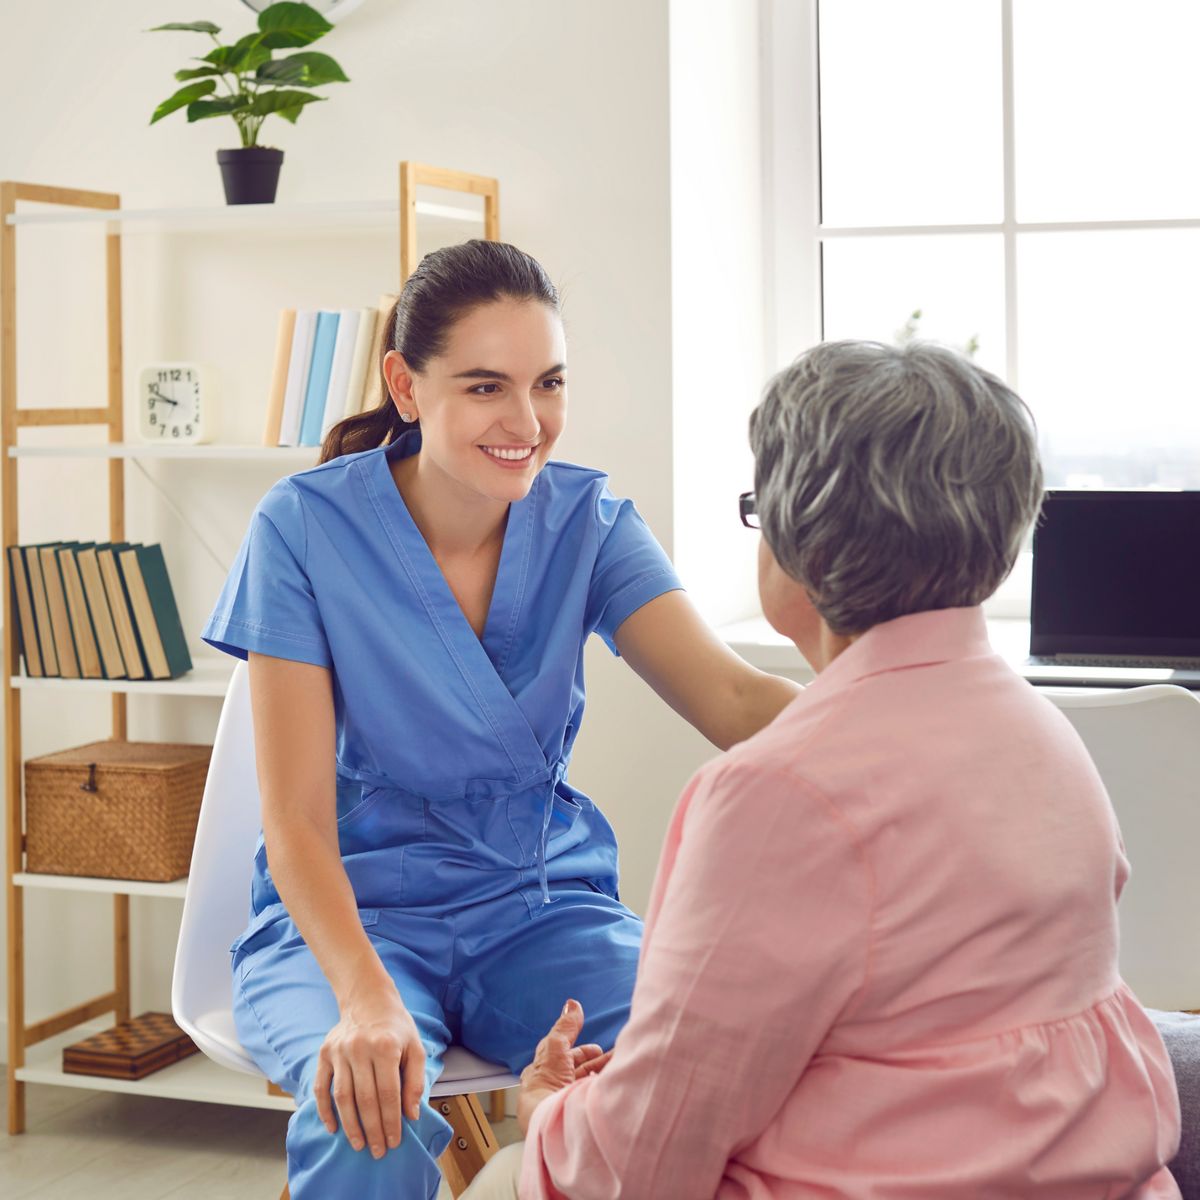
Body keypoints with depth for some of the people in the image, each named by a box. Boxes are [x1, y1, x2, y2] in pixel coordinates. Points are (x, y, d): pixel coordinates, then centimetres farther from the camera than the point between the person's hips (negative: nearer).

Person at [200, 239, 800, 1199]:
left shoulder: (587, 523, -2)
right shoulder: (308, 528, -11)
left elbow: (731, 698, -18)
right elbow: (298, 820, -14)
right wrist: (366, 997, -32)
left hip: (541, 905, 3)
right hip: (352, 912, -2)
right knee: (370, 1121, -34)